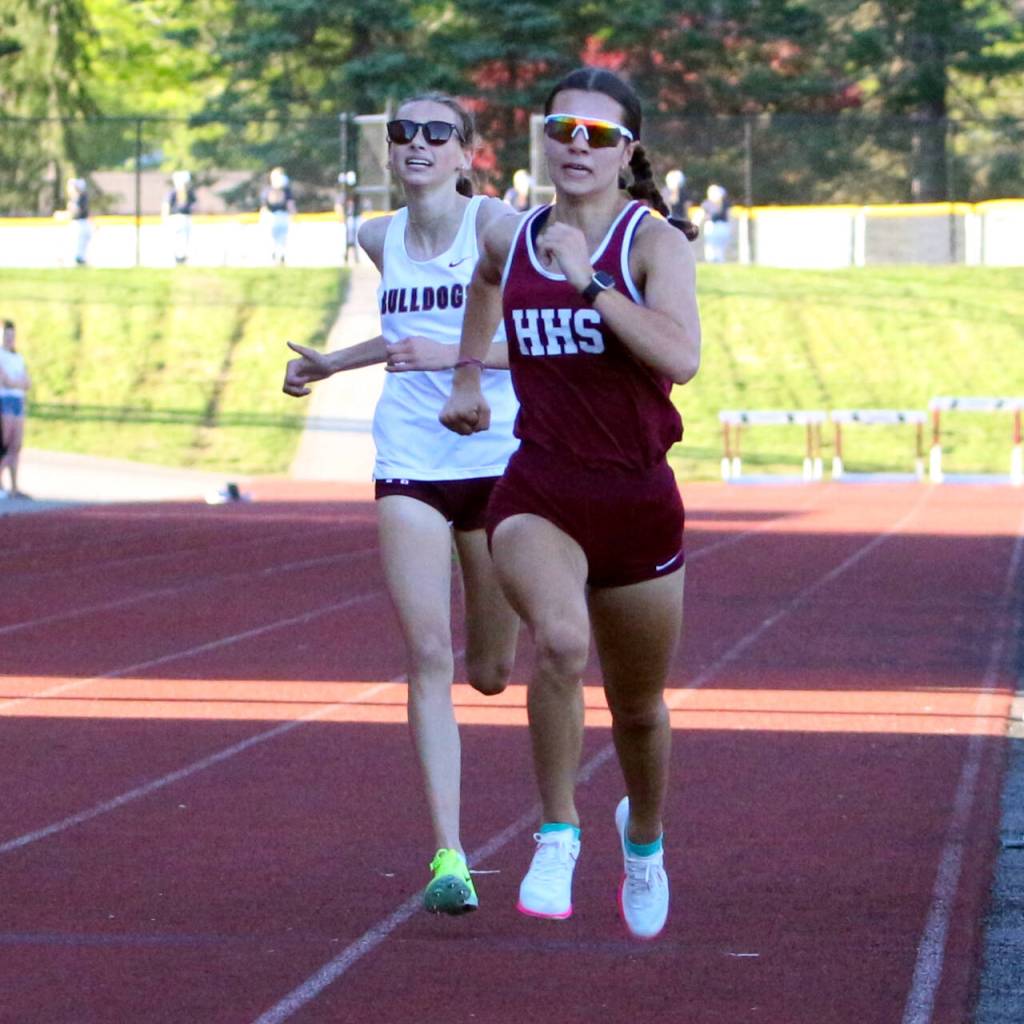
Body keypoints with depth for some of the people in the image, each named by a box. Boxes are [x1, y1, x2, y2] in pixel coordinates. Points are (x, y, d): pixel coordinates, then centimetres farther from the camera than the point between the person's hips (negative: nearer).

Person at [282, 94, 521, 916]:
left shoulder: (495, 222, -6)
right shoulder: (382, 240, 10)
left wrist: (451, 354, -21)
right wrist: (333, 364, 32)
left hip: (498, 460, -3)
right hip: (409, 463, 3)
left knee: (489, 672, 8)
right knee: (428, 656, -11)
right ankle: (449, 856, -13)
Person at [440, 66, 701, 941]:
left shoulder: (655, 243, -8)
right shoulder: (511, 239, 4)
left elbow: (681, 358, -26)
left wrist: (587, 279, -27)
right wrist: (468, 374, 30)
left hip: (637, 500, -1)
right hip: (537, 498, 1)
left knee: (638, 706, 15)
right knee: (560, 639, -31)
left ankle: (644, 836, 47)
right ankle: (558, 836, -16)